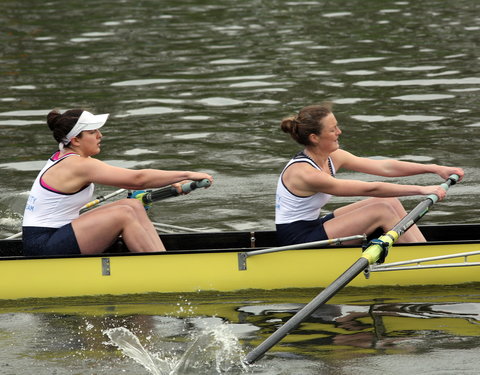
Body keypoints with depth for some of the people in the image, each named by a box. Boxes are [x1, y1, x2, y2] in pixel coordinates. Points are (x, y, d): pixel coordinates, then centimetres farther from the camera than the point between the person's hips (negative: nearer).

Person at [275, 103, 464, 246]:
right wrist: (420, 190, -22)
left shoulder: (332, 157, 2)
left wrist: (434, 168, -5)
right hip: (296, 242, -9)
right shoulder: (305, 173, -26)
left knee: (390, 201, 0)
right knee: (383, 210, -14)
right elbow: (369, 189, -25)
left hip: (312, 227, 9)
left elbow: (385, 167, 0)